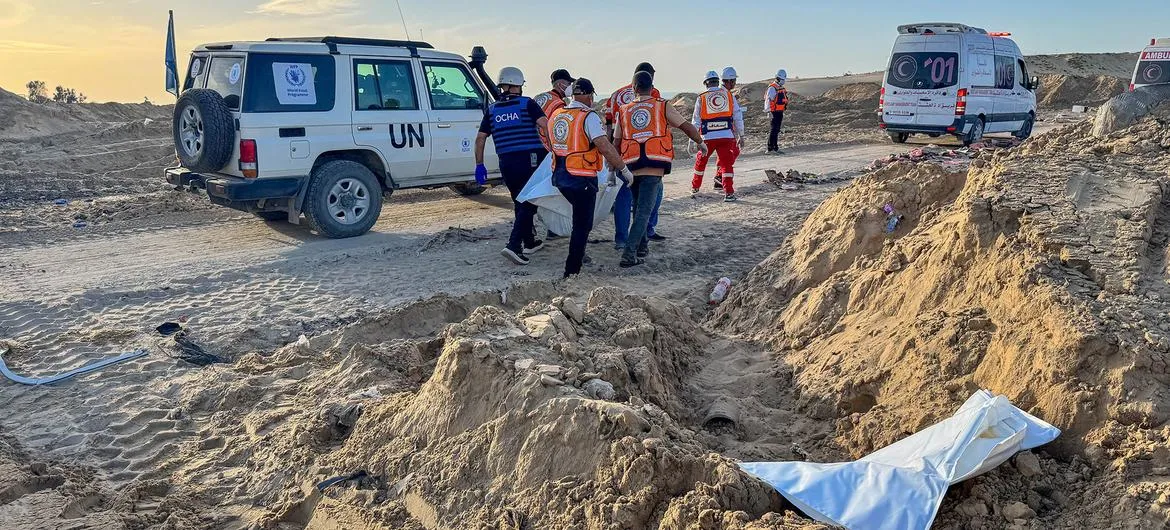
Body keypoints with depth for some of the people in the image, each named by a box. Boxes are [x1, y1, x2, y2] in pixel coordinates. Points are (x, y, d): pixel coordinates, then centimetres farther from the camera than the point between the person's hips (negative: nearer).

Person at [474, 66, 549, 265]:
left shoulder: (492, 109, 11)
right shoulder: (527, 103, -1)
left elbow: (480, 138, 10)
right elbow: (546, 125, -15)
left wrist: (479, 165, 15)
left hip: (506, 162, 5)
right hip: (529, 159, -5)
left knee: (520, 202, 19)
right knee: (528, 203, -2)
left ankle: (529, 243, 29)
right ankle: (514, 245, -15)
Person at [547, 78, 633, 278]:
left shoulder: (556, 115, 8)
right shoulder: (589, 117, -13)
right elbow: (606, 147, -20)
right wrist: (623, 169, -11)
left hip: (560, 176, 7)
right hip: (582, 179, -7)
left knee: (580, 217, 28)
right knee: (582, 225, 2)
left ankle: (578, 255, 36)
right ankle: (572, 271, 3)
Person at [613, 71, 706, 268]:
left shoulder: (623, 111, 13)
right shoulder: (662, 107, 6)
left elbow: (616, 143, 14)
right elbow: (687, 126, 9)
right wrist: (700, 143, 26)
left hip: (632, 166, 3)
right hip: (654, 167, -3)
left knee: (639, 208, 21)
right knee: (644, 211, -4)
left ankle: (642, 248, 28)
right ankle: (629, 253, -13)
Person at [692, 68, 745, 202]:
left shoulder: (701, 98, 3)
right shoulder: (729, 95, 6)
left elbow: (696, 121, 4)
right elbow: (738, 117, 8)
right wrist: (741, 135, 15)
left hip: (708, 137, 0)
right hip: (726, 135, 0)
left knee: (701, 161, 19)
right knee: (727, 163, 2)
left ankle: (695, 186, 33)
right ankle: (729, 193, -4)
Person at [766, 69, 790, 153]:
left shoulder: (782, 88, 16)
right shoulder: (772, 88, -13)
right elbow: (768, 100, -17)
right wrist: (768, 111, -22)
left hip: (780, 112, 9)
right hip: (775, 112, -9)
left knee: (777, 130, 12)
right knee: (774, 130, -10)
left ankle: (776, 148, 18)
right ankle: (770, 148, -9)